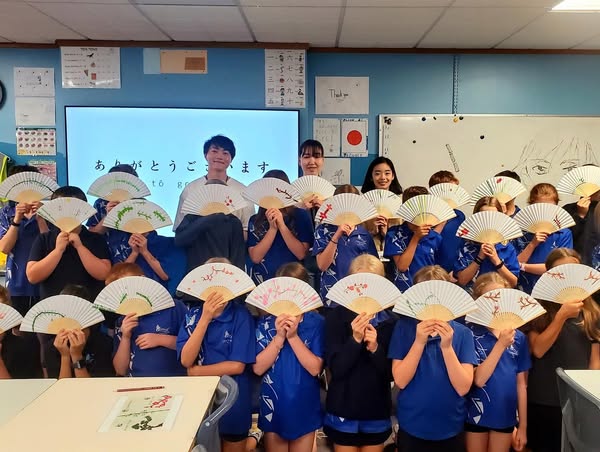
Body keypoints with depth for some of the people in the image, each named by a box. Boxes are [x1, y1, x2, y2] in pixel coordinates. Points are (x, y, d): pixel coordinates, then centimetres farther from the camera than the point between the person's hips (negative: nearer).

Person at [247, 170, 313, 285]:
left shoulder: (301, 215, 2)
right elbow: (255, 258, -4)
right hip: (261, 281, 1)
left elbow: (301, 254, -6)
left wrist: (282, 225, -12)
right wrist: (272, 228, -11)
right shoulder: (255, 220, 5)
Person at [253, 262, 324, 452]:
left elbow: (315, 368, -15)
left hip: (305, 408, 0)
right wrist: (279, 337, -22)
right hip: (273, 406, 1)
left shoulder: (316, 323, -9)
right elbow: (258, 368, -12)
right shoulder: (265, 322, -7)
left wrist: (293, 336, -24)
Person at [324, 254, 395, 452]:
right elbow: (336, 369, -15)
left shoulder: (390, 322, -5)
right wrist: (355, 339, -27)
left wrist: (375, 348, -23)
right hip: (343, 411, -2)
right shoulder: (336, 318, -9)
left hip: (377, 413, 2)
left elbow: (391, 373, -6)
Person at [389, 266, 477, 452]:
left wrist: (447, 346, -24)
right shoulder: (404, 327, -8)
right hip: (411, 427, -1)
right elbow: (400, 381, -13)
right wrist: (419, 342, -24)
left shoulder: (462, 333, -6)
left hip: (450, 428, 1)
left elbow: (463, 387, -13)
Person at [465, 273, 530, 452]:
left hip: (505, 416, 3)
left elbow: (521, 384, 3)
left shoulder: (518, 337, -3)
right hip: (476, 415, -3)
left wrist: (523, 425, 5)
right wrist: (501, 344, -24)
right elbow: (479, 380, -19)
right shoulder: (470, 333, -14)